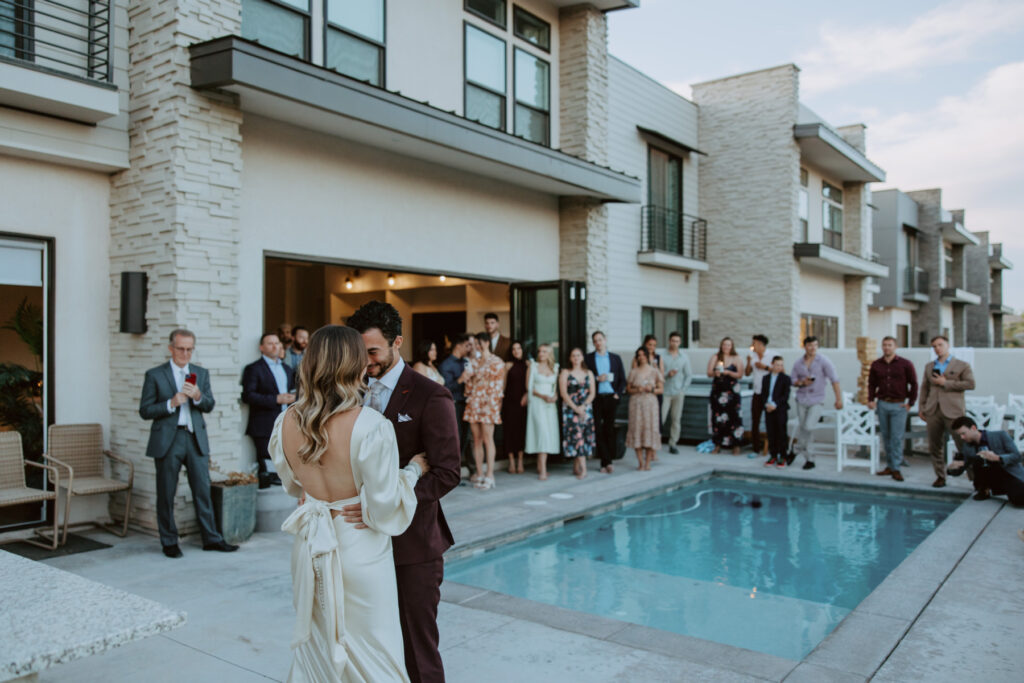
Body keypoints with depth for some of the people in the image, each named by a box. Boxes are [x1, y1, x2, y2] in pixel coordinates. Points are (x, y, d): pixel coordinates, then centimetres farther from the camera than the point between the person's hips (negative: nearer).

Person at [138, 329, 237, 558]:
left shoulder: (201, 373, 11)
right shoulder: (155, 375, 0)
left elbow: (210, 405, 7)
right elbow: (144, 411, -3)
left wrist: (198, 397, -14)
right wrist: (171, 403, -17)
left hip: (196, 438, 3)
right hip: (167, 440, -3)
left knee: (203, 490, 4)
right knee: (166, 494, 5)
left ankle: (211, 538, 12)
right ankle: (169, 542, 17)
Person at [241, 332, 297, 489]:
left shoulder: (287, 369, 21)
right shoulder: (253, 369, -2)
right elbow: (247, 396, -12)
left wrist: (292, 397, 4)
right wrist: (276, 399, -17)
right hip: (265, 428, -6)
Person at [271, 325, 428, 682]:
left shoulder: (287, 421, -7)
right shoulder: (371, 425, -24)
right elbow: (385, 505, -17)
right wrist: (413, 470, -2)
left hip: (310, 547, 5)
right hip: (359, 551, -5)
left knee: (314, 645, 24)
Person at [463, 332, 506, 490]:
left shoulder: (496, 362, -1)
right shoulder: (475, 362, 17)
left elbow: (498, 385, -6)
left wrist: (489, 404, -12)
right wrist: (469, 398, 6)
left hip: (488, 405, -6)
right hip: (474, 404, 6)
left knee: (487, 439, -7)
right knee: (476, 439, 5)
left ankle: (489, 475, -5)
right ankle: (479, 474, 9)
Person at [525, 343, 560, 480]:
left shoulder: (555, 368, 12)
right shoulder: (533, 366, 2)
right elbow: (529, 387, -2)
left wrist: (555, 396, -7)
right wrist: (542, 396, -15)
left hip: (550, 404, 4)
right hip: (537, 403, -4)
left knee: (549, 434, 1)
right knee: (542, 433, -14)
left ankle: (540, 466, 11)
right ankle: (543, 469, -16)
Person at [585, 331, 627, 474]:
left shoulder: (615, 358, 11)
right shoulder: (588, 358, 5)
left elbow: (622, 379, 10)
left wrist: (618, 394, -2)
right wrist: (597, 378, -12)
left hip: (611, 398, 1)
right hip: (596, 399, -1)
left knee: (609, 430, 1)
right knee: (598, 430, -4)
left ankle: (605, 463, 8)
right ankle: (607, 462, 2)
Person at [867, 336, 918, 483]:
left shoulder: (905, 364, -1)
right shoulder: (876, 365, 8)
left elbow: (914, 384, 2)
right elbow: (872, 384, 14)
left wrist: (910, 403, -2)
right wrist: (871, 399, 1)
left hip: (898, 405, -3)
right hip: (882, 404, 3)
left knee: (897, 437, -5)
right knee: (886, 436, 8)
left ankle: (896, 468, 0)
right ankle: (890, 465, 17)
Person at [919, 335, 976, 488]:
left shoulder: (962, 366, 4)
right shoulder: (929, 366, 18)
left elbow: (970, 384, -8)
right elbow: (924, 388, 19)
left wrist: (945, 383, -10)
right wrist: (921, 408, 12)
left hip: (953, 411, -4)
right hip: (933, 411, 4)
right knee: (935, 447, 5)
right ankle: (940, 477, 15)